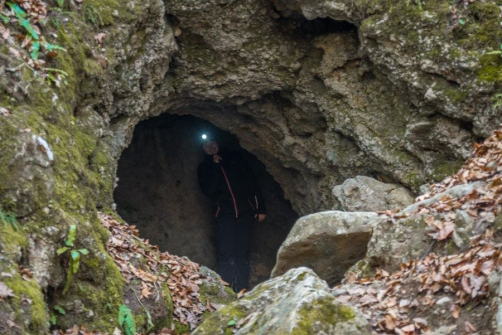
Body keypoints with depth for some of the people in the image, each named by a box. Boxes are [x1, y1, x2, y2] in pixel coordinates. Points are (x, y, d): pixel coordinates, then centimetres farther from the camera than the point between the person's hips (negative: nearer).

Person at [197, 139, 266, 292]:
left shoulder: (234, 158, 10)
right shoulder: (204, 168, 8)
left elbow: (251, 181, 8)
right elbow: (208, 190, -9)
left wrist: (260, 208, 2)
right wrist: (214, 166, -11)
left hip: (244, 212, 1)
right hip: (224, 214, -1)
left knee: (242, 253, 0)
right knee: (225, 254, -11)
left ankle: (242, 292, 3)